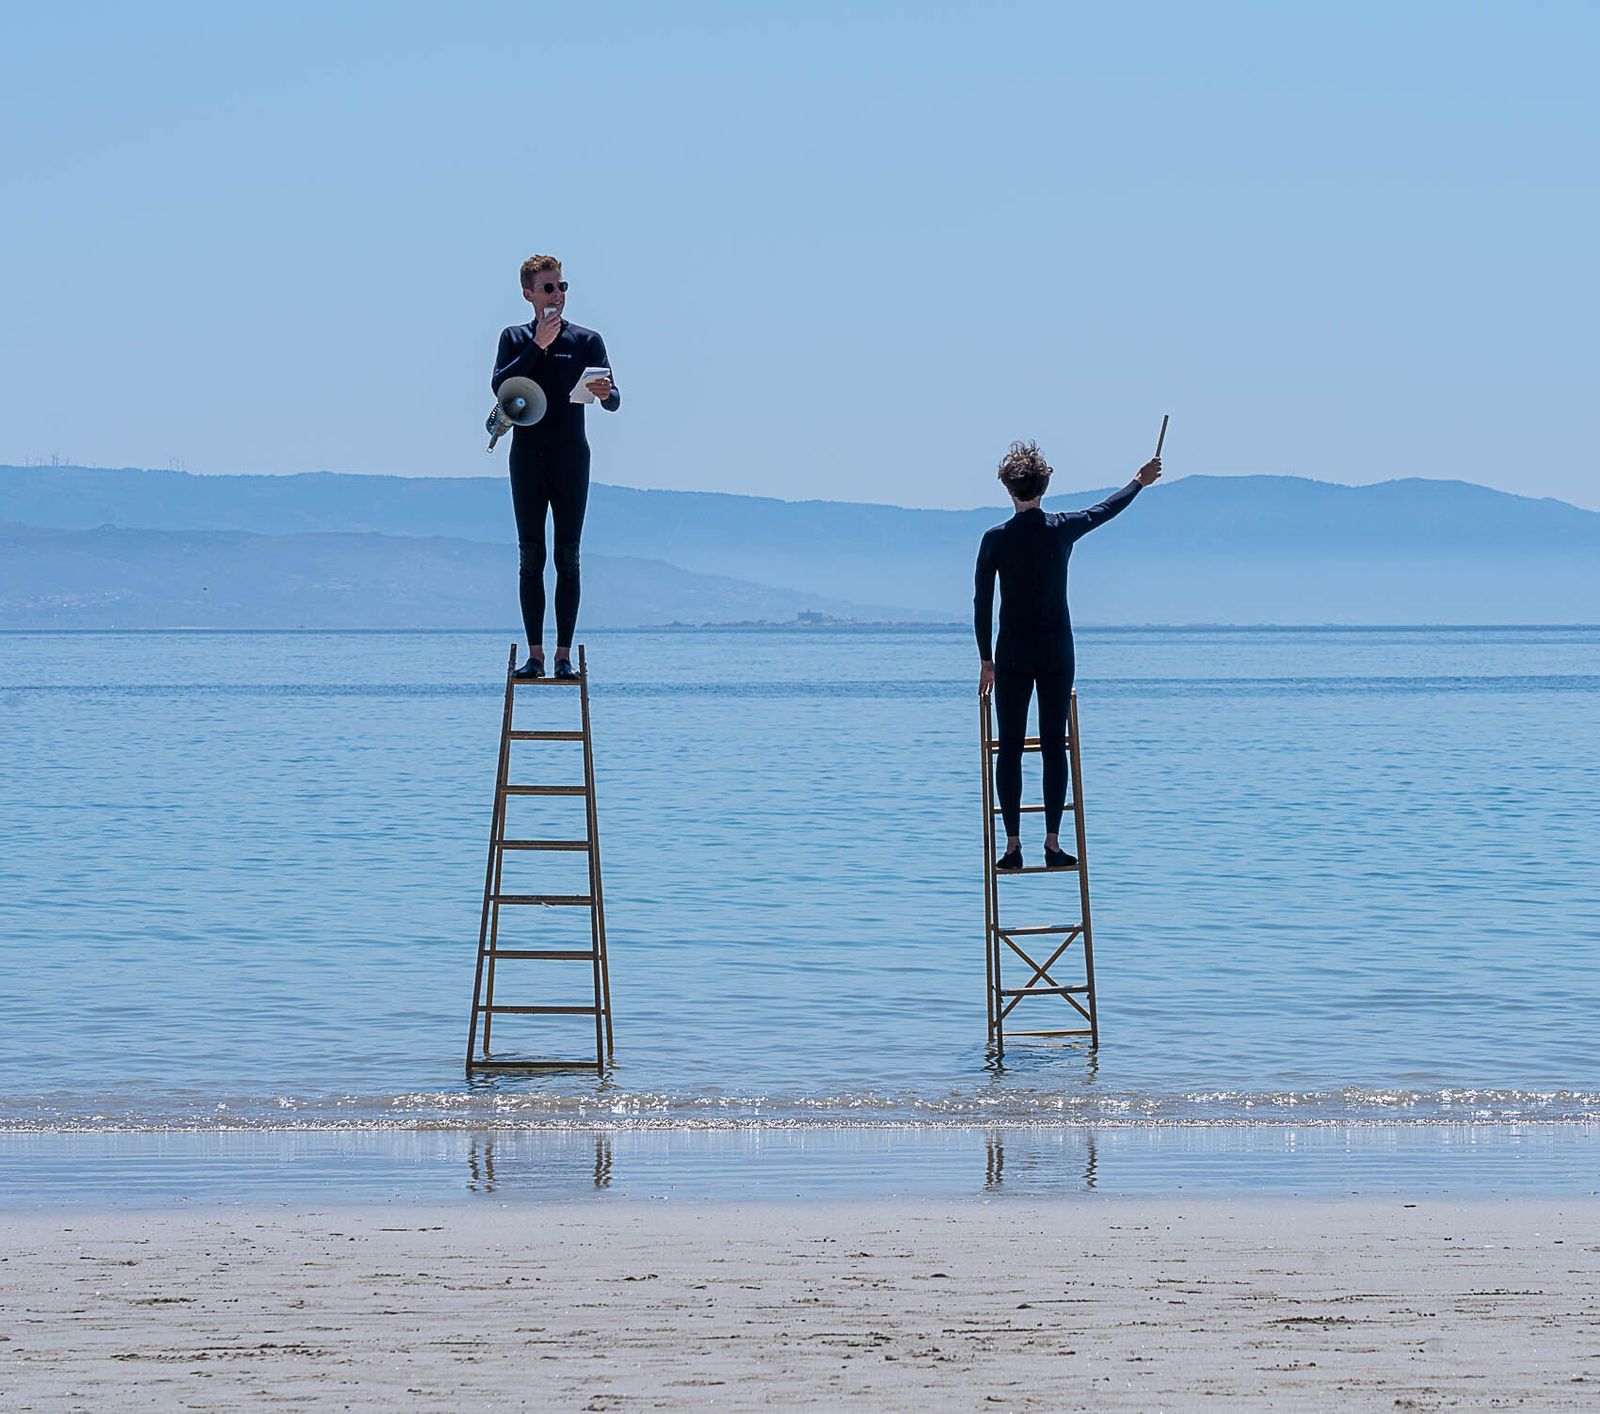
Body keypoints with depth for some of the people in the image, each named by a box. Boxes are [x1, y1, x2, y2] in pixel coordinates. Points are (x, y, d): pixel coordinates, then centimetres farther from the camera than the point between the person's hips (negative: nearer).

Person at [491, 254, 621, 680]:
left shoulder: (586, 341, 7)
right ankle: (534, 654, 1)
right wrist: (538, 346, -13)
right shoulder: (516, 339, 9)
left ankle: (564, 654, -1)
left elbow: (613, 401, 0)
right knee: (531, 557, 0)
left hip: (571, 458, 0)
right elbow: (500, 385, -8)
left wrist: (605, 393, -24)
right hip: (527, 458, 0)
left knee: (568, 558, -2)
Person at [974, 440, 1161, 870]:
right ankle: (1053, 843, 0)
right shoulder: (1063, 528, -2)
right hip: (1057, 654, 1)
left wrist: (986, 660, 6)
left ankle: (1013, 844, -2)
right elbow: (1107, 509, 18)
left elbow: (982, 603, -2)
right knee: (1054, 747, 3)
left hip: (1013, 656, -1)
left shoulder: (996, 539, -6)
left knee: (1010, 749, 2)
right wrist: (1140, 482, 37)